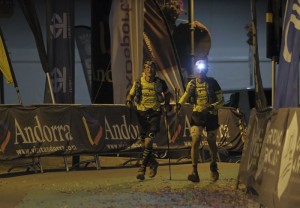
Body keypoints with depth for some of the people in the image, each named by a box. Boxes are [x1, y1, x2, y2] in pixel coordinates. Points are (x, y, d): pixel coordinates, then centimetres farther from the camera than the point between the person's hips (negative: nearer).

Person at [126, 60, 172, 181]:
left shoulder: (160, 83, 1)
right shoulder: (138, 83, 2)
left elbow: (167, 94, 20)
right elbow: (130, 95, 14)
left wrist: (166, 104, 6)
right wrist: (129, 101, -7)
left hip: (154, 114, -2)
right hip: (141, 114, 2)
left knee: (149, 142, -18)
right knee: (144, 144, 7)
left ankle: (142, 169, -16)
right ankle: (153, 164, 32)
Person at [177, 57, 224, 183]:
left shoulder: (212, 83, -8)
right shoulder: (192, 84, -1)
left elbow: (221, 100, -6)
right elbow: (186, 96, 6)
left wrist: (212, 107, -23)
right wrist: (179, 104, -15)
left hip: (211, 115, -1)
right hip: (197, 115, 1)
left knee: (211, 143, 12)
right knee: (195, 142, -14)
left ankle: (214, 167, 39)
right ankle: (194, 172, -15)